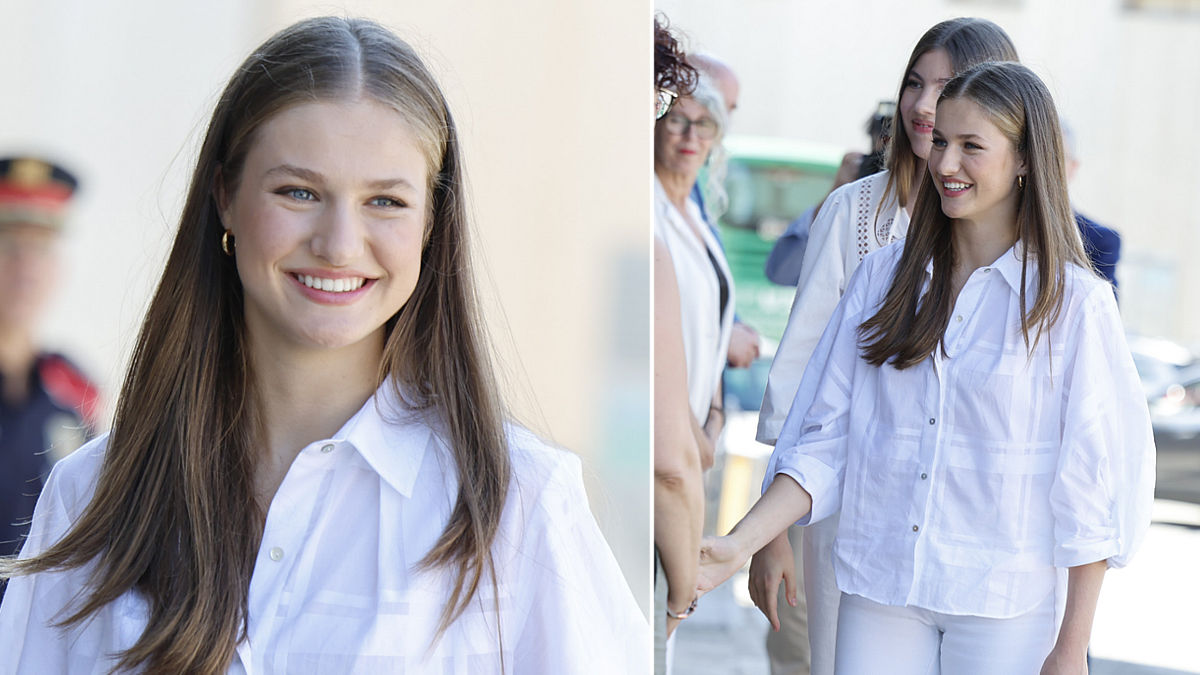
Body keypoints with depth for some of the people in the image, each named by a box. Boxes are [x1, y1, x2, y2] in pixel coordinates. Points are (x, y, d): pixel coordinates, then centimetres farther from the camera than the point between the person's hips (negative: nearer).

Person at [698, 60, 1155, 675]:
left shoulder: (1074, 301, -6)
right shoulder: (884, 275, 5)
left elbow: (1094, 486, -5)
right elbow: (824, 440, 4)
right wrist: (741, 543, -8)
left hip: (1004, 603, -3)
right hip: (878, 588, 3)